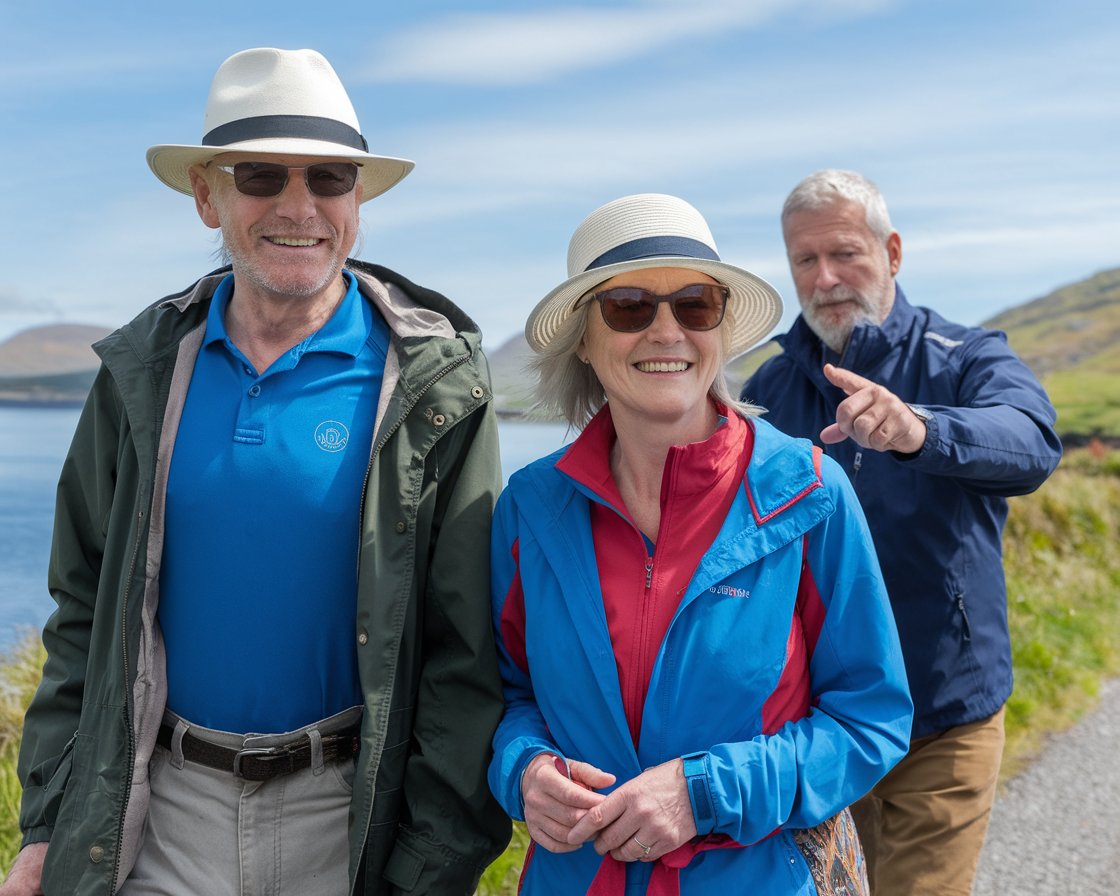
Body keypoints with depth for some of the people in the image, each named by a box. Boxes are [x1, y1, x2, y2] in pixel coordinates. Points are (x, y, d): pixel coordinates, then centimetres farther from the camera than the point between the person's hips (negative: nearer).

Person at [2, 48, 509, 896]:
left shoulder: (434, 387, -10)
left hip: (347, 817, -2)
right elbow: (86, 606, 7)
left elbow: (467, 649, -9)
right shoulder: (145, 373, 1)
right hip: (159, 821, 3)